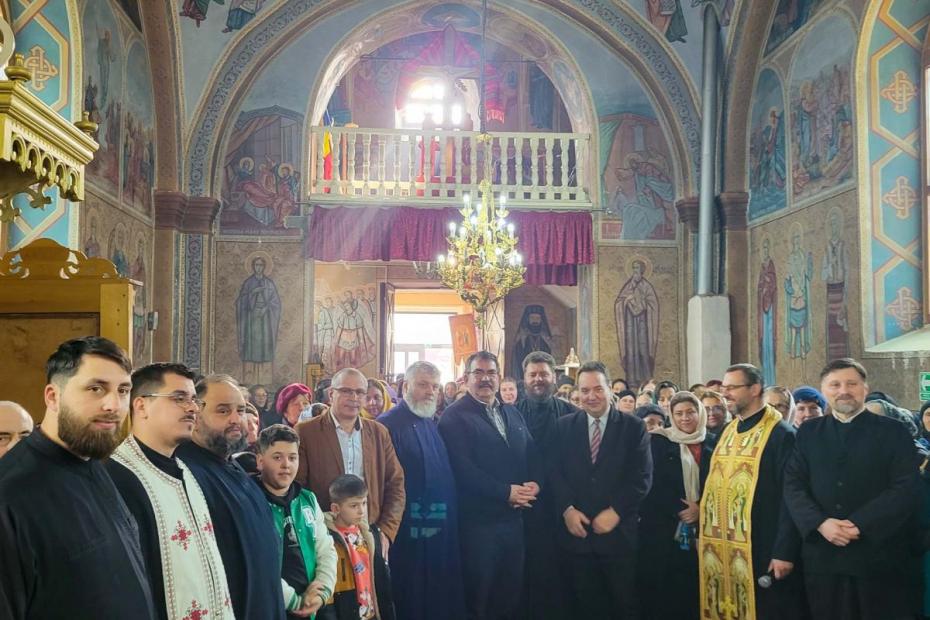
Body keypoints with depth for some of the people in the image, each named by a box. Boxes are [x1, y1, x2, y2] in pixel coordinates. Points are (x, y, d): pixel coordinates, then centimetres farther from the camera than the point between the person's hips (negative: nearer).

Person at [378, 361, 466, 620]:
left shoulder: (435, 424, 12)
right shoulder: (388, 425, -11)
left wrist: (450, 517, 12)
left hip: (443, 528, 7)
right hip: (408, 528, -7)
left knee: (443, 594, 14)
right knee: (411, 599, 3)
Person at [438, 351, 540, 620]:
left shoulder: (513, 414, 15)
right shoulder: (455, 416, -8)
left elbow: (531, 456, 14)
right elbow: (463, 469, -18)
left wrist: (534, 484, -7)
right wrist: (506, 492, -18)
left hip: (514, 517, 6)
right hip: (477, 520, -6)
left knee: (511, 592, 14)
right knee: (477, 596, 5)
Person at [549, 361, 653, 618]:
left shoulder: (634, 427, 1)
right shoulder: (564, 426, 7)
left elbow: (642, 477, -5)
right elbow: (554, 472, 3)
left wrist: (615, 512, -13)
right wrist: (567, 509, -10)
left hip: (619, 532, -1)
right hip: (576, 530, 2)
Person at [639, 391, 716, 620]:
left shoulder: (711, 443, 9)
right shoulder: (660, 441, 0)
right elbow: (654, 482, -6)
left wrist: (700, 508, -6)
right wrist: (679, 511, -13)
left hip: (700, 526, 3)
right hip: (664, 526, -3)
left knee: (693, 588, 2)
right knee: (660, 590, -2)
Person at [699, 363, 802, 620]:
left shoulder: (781, 434, -12)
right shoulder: (727, 432, 11)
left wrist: (784, 552, -18)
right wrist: (702, 534, 9)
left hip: (761, 548, -7)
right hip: (720, 547, 7)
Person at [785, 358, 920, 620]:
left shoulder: (893, 432, 2)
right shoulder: (808, 432, 11)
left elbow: (906, 489, -7)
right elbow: (793, 484, 4)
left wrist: (859, 525, -16)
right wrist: (820, 523, -13)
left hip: (880, 556, -2)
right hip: (822, 556, 2)